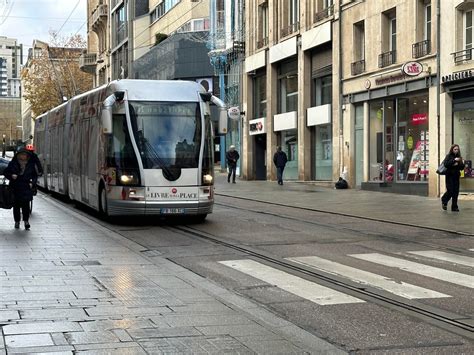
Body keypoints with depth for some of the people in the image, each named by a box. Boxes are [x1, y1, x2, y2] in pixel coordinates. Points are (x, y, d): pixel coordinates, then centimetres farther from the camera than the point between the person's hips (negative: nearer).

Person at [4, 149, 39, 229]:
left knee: (26, 204, -8)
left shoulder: (31, 164, 6)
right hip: (15, 187, 0)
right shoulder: (13, 163, 1)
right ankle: (17, 221, 16)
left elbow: (35, 175, 17)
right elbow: (6, 172, 7)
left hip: (26, 187, 0)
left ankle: (26, 220, -3)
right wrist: (11, 176, -13)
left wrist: (32, 182, 1)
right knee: (16, 205, 6)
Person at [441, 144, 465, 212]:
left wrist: (462, 163, -9)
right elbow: (446, 164, -18)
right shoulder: (448, 156, -3)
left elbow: (461, 168, 11)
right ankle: (444, 201, 21)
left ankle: (454, 207, 7)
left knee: (456, 192, 1)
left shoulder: (459, 157, 11)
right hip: (450, 176, -4)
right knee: (450, 191, -8)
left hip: (456, 176, 4)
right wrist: (454, 160, -23)